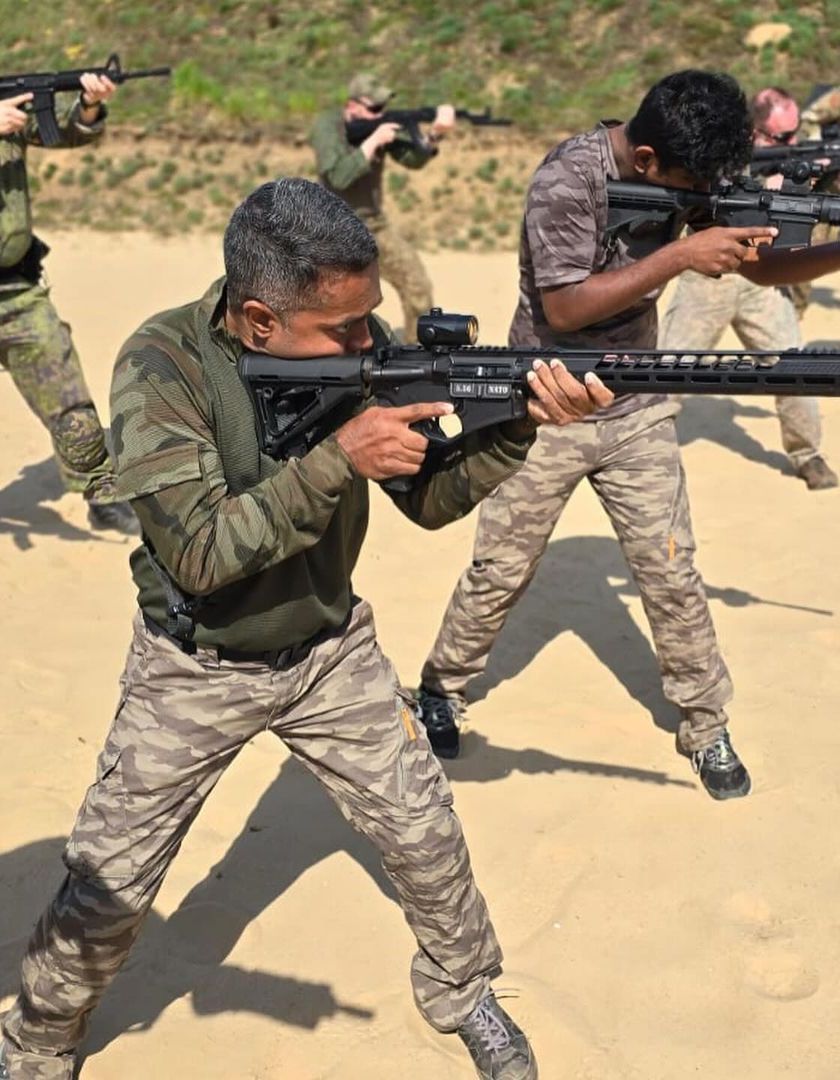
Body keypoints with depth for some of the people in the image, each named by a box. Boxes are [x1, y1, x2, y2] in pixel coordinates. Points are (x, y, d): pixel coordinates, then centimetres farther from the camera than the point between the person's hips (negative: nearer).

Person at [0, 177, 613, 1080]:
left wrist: (523, 425, -24)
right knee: (108, 889, 7)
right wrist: (339, 459, -37)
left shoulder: (361, 348, -13)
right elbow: (200, 553, -31)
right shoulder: (162, 365, -25)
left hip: (331, 654, 3)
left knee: (426, 839, 9)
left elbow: (429, 498, -7)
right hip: (194, 671, -3)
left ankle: (463, 992, 38)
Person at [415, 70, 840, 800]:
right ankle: (441, 690, 32)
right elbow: (565, 308, -26)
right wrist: (678, 256, -30)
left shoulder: (686, 176, -4)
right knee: (499, 573, 9)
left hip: (637, 412, 4)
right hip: (547, 414, -4)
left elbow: (763, 264, 0)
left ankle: (707, 728, 21)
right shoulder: (566, 182, -22)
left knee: (672, 576, 6)